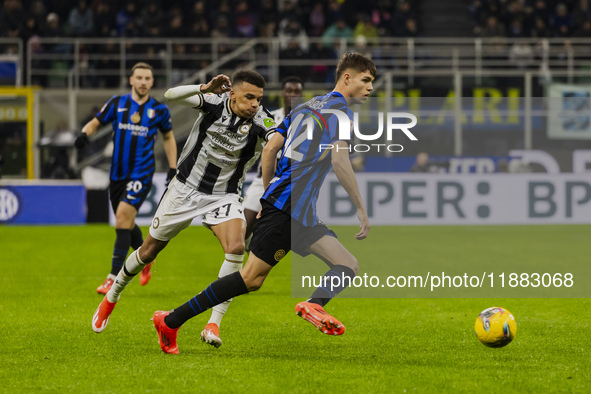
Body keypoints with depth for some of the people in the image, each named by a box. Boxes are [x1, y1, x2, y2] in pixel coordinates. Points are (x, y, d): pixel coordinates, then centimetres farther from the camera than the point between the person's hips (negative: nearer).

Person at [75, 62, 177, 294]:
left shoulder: (159, 110, 2)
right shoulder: (117, 104, 3)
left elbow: (168, 138, 16)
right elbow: (96, 122, 10)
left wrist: (173, 168, 10)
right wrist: (84, 134, -14)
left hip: (141, 174, -3)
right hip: (118, 173, 3)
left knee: (123, 219, -18)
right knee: (126, 224, 12)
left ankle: (114, 278, -16)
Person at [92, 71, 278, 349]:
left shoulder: (260, 120, -19)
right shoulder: (214, 101, -16)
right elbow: (170, 95, -27)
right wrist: (204, 88, -42)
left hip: (224, 195, -1)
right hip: (186, 187, 1)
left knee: (236, 247, -27)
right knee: (149, 251, 11)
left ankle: (213, 325, -22)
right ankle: (111, 298, 38)